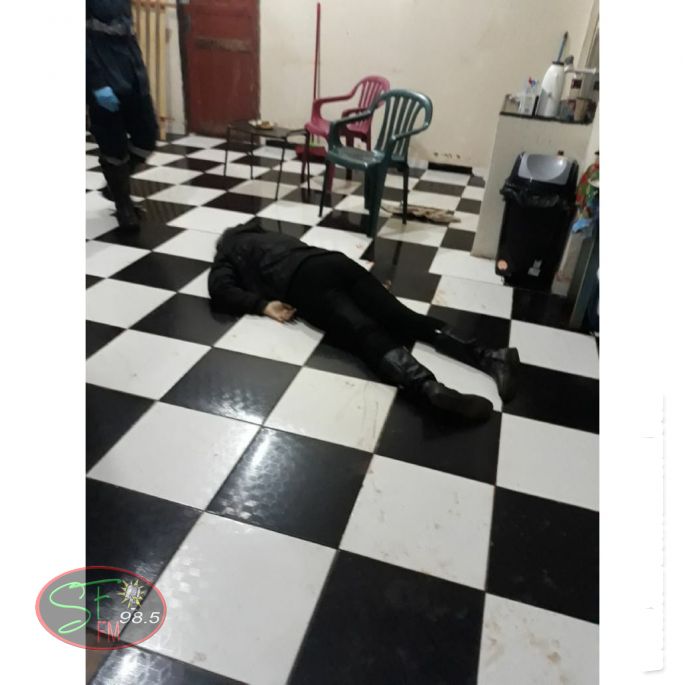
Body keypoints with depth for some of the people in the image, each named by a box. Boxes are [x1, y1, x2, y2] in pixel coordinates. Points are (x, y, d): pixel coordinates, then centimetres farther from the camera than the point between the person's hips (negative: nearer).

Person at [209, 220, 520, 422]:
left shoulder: (227, 253, 26)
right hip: (334, 260, 6)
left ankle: (430, 389, -50)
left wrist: (263, 304, 4)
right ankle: (490, 356, -25)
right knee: (405, 318, -9)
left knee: (367, 334, -26)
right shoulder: (272, 234, 43)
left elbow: (221, 291, 8)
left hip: (303, 280, -5)